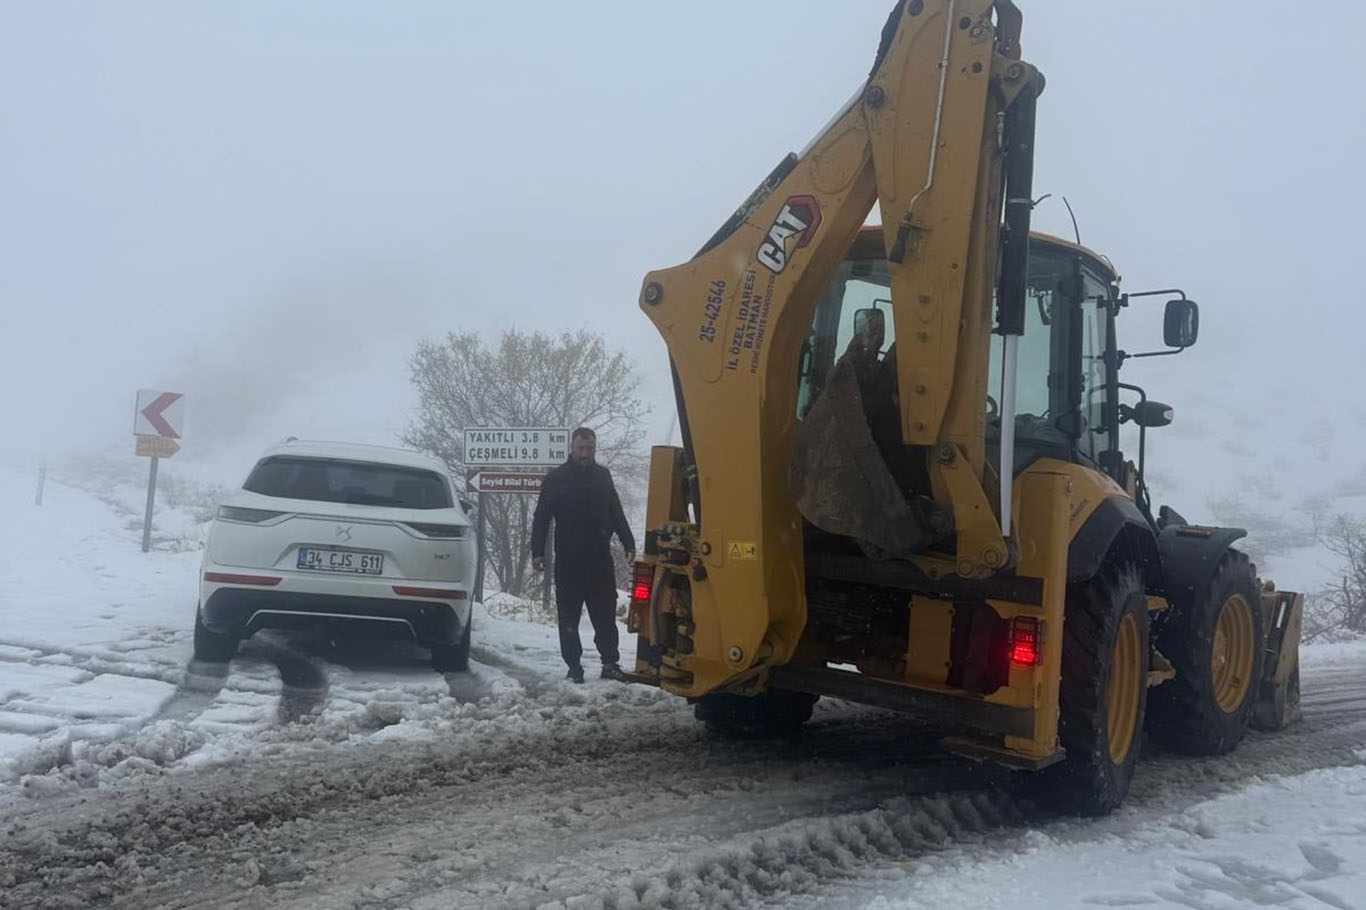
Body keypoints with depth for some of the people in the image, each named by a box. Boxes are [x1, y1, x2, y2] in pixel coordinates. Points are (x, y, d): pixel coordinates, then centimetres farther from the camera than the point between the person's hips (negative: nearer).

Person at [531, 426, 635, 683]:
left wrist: (628, 543, 14)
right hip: (568, 560, -2)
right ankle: (574, 667, 10)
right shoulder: (556, 478, -1)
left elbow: (616, 513, 18)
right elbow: (541, 518, -2)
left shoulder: (602, 476, 10)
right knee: (569, 616, 3)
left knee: (605, 614, 3)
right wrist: (537, 551, -9)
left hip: (600, 558, 2)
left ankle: (610, 663, 9)